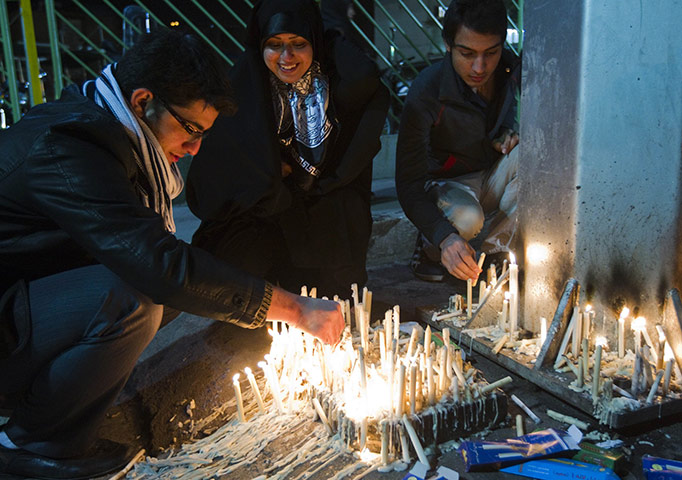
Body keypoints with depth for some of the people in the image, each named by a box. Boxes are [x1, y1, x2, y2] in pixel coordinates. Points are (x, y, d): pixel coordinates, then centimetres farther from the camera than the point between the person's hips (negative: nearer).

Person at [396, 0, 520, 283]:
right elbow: (409, 183, -29)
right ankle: (430, 248, -1)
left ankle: (496, 250, -14)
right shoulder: (425, 93, -27)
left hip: (493, 182, 5)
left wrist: (513, 133, -14)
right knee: (465, 217, -38)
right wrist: (444, 236, -46)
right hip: (448, 184, -4)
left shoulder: (512, 71, -12)